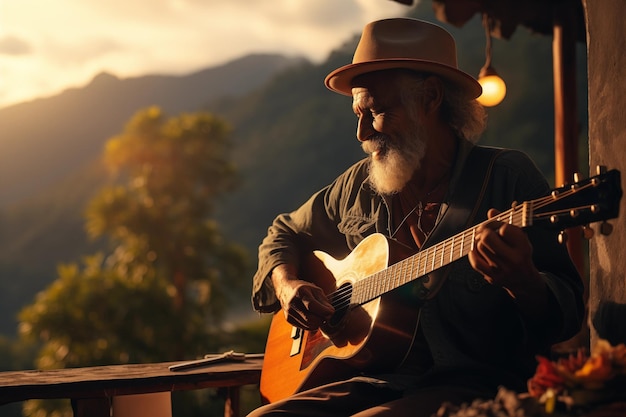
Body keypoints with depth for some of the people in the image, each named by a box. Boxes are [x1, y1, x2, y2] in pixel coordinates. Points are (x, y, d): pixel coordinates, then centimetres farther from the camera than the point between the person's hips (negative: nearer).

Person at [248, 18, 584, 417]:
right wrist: (287, 286, 7)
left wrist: (521, 282, -30)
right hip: (377, 380, 5)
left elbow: (568, 314, -8)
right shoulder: (359, 185, 12)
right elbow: (285, 234, 29)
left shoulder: (508, 176, -3)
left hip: (472, 384, -5)